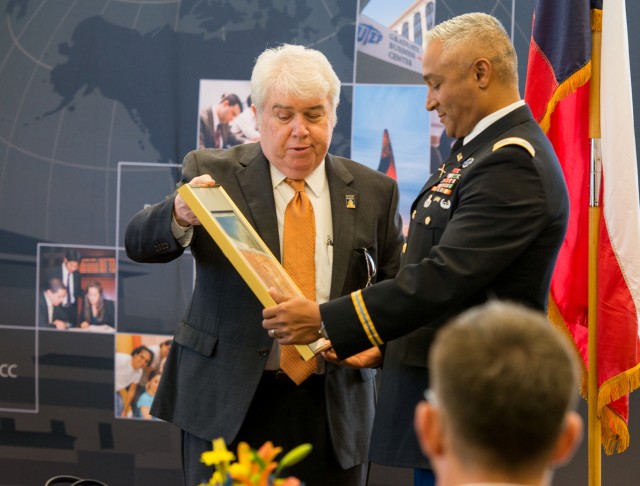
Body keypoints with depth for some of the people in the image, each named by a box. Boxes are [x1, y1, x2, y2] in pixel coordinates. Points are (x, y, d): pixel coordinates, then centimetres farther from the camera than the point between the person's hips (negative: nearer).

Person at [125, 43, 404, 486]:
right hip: (230, 401, -2)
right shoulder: (214, 174, 1)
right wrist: (180, 216, -32)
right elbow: (140, 245, -8)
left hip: (332, 407, 2)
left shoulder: (374, 192, 7)